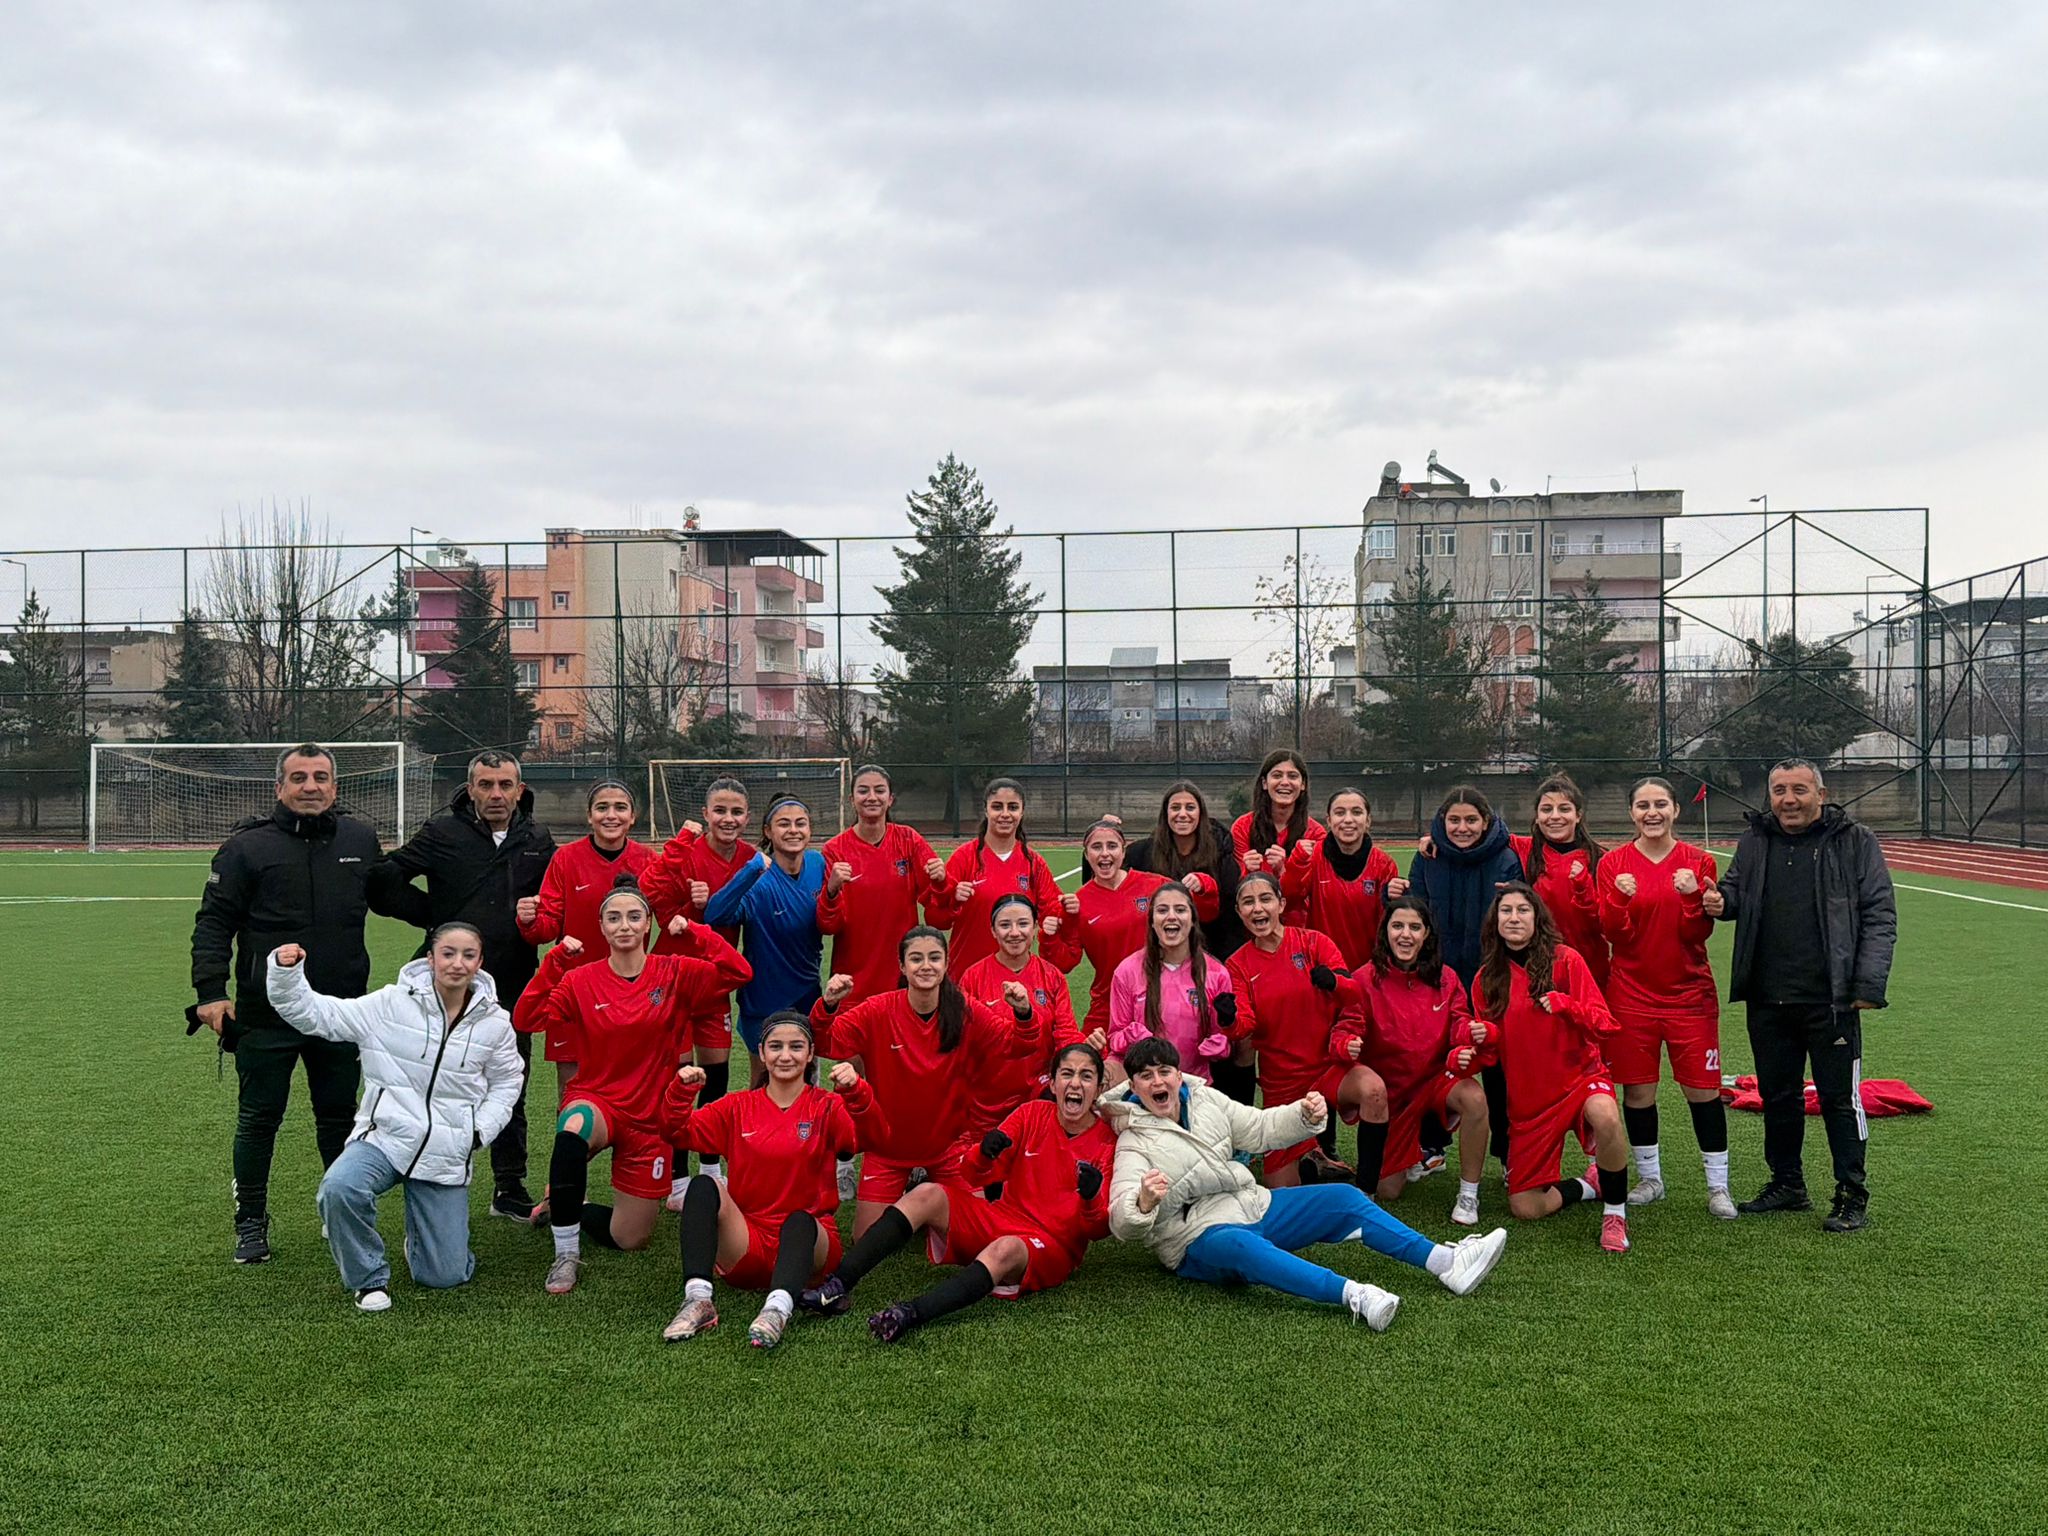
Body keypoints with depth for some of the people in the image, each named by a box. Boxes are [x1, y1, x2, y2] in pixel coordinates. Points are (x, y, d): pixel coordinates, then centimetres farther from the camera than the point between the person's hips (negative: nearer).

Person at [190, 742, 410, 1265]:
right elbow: (213, 922, -4)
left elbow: (387, 898, 22)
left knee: (340, 1117, 14)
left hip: (341, 1011, 3)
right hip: (266, 1012, -3)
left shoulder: (360, 839, 5)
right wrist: (210, 991, -12)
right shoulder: (248, 845, -6)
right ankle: (251, 1222, 21)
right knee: (258, 1119, 6)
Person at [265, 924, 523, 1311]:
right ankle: (369, 1278, -7)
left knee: (444, 1276, 0)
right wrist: (286, 974, -22)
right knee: (339, 1189, -36)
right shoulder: (392, 1004, -6)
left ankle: (419, 1237, 38)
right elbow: (313, 1014, -5)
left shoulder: (494, 1022, 0)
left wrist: (481, 1130, 1)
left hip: (446, 1155, 2)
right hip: (384, 1137, -2)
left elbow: (507, 1081, 16)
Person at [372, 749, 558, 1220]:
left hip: (513, 987, 3)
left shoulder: (538, 841, 5)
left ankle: (509, 1189, 25)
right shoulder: (442, 832, -4)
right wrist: (434, 917, -3)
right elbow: (389, 877, -1)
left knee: (511, 1093, 13)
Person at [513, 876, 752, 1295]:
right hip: (594, 1103, -1)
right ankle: (566, 1254, -23)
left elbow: (738, 972, -16)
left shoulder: (675, 974, -4)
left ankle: (563, 1207, 37)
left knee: (630, 1239, 5)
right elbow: (526, 1020, -14)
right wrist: (554, 961, -20)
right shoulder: (581, 981, -4)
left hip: (650, 1118, 2)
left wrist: (692, 933, -20)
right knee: (575, 1126, -41)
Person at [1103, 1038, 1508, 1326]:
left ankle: (1446, 1262, -8)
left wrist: (1306, 1116, -4)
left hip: (1253, 1205, 7)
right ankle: (1354, 1296, -58)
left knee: (1344, 1198, -4)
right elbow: (1123, 1224, -20)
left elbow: (1261, 1129, 16)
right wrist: (1144, 1203, -44)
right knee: (1241, 1246, -41)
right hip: (1200, 1240, -7)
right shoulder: (1135, 1143, -9)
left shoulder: (1204, 1099, 9)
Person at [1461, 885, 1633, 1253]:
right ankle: (1591, 1185, 29)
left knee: (1605, 1116, -40)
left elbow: (1603, 1025, -13)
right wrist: (1480, 1039, -14)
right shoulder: (1488, 976, 2)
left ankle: (1615, 1211, -14)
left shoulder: (1564, 960, -7)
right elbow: (1491, 1048, 8)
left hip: (1580, 1075, -3)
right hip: (1526, 1095, 3)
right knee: (1525, 1209, -2)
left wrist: (1566, 1006, -30)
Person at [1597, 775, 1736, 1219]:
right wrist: (1619, 897, -22)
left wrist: (1693, 895, -21)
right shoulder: (1614, 864, 1)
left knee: (1702, 1089, 0)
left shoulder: (1698, 862, 1)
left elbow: (1699, 933, -4)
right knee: (1637, 1090, 5)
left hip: (1689, 992, 0)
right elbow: (1613, 932, -5)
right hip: (1632, 993, 0)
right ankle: (1649, 1178, 22)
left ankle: (1718, 1185, 13)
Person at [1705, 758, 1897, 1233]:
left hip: (1830, 1001, -5)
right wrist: (1722, 900, -1)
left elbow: (1879, 916, -5)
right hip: (1767, 1000, 5)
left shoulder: (1855, 842, -3)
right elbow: (1735, 889, 24)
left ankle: (1852, 1197, 12)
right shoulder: (1754, 841, 8)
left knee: (1840, 1097, 1)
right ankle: (1787, 1184, 29)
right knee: (1777, 1095, 14)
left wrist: (1868, 984, -12)